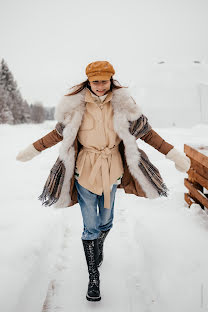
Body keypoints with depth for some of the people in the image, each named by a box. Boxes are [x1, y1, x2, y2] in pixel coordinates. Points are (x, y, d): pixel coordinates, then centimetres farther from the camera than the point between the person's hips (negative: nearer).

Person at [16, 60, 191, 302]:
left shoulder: (122, 104, -8)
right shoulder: (76, 105, -8)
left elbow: (145, 132, -4)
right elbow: (60, 132, 6)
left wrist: (173, 154, -8)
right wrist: (32, 150, 9)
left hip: (112, 170, 1)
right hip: (85, 170, -1)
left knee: (106, 221, 17)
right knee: (90, 226, 2)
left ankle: (99, 247, 51)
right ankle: (93, 277, 19)